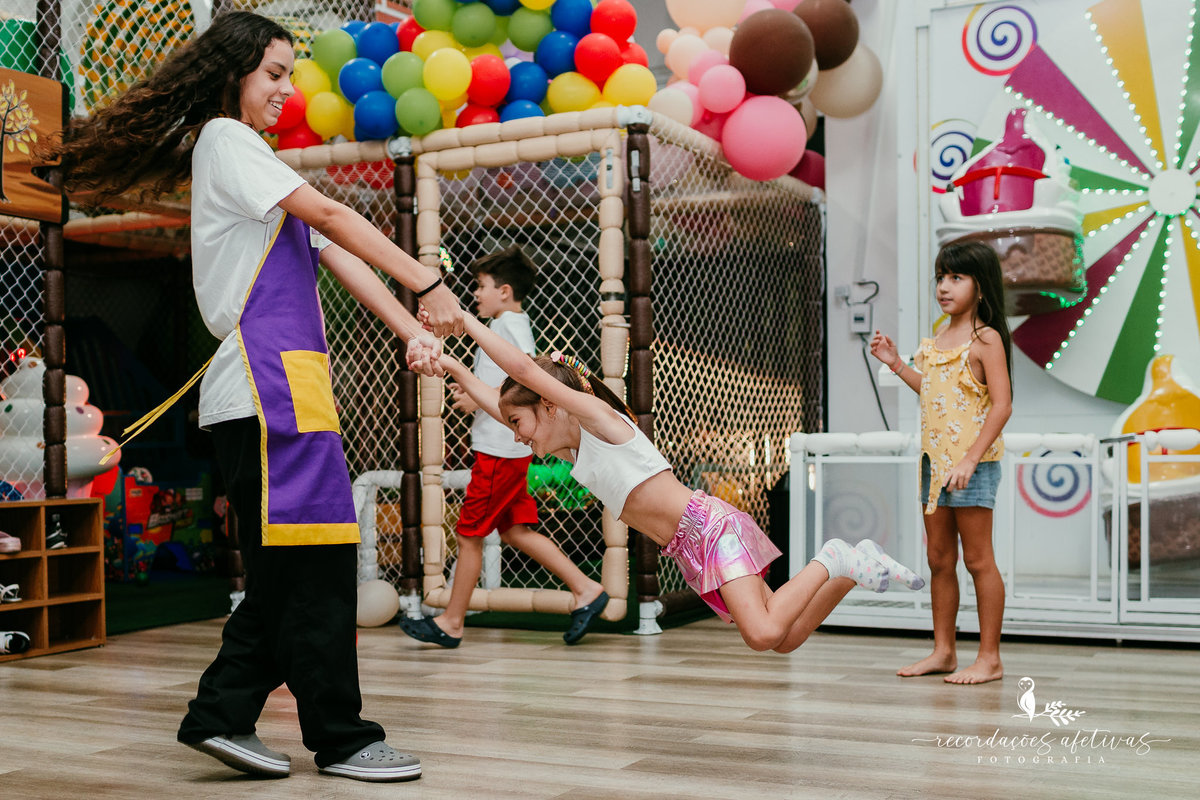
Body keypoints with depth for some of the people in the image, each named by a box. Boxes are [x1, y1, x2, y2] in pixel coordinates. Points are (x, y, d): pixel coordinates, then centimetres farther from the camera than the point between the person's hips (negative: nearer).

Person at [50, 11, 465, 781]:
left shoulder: (252, 155, 29)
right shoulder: (224, 139, 2)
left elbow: (336, 257, 16)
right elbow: (331, 216, -8)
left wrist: (411, 329, 5)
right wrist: (427, 283, -8)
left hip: (288, 379, 10)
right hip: (268, 377, -10)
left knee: (286, 567, 8)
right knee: (315, 556, -8)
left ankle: (223, 713, 13)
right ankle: (341, 737, -3)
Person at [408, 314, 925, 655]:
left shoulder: (594, 413, -8)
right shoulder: (571, 449, 16)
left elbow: (522, 368, -17)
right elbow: (495, 403, 24)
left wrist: (467, 322, -10)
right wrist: (450, 369, 19)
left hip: (709, 526, -9)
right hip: (692, 550, 9)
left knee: (765, 635, -24)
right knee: (784, 638, 10)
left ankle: (831, 563, -4)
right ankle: (853, 569, 20)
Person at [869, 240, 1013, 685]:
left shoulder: (986, 339, -10)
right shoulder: (940, 338, 14)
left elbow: (1001, 405, -16)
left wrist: (970, 459, -23)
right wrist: (896, 364, 18)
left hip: (973, 462, -8)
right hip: (935, 461, 8)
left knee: (977, 559, -1)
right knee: (939, 558, 12)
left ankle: (989, 658, 8)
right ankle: (943, 651, 22)